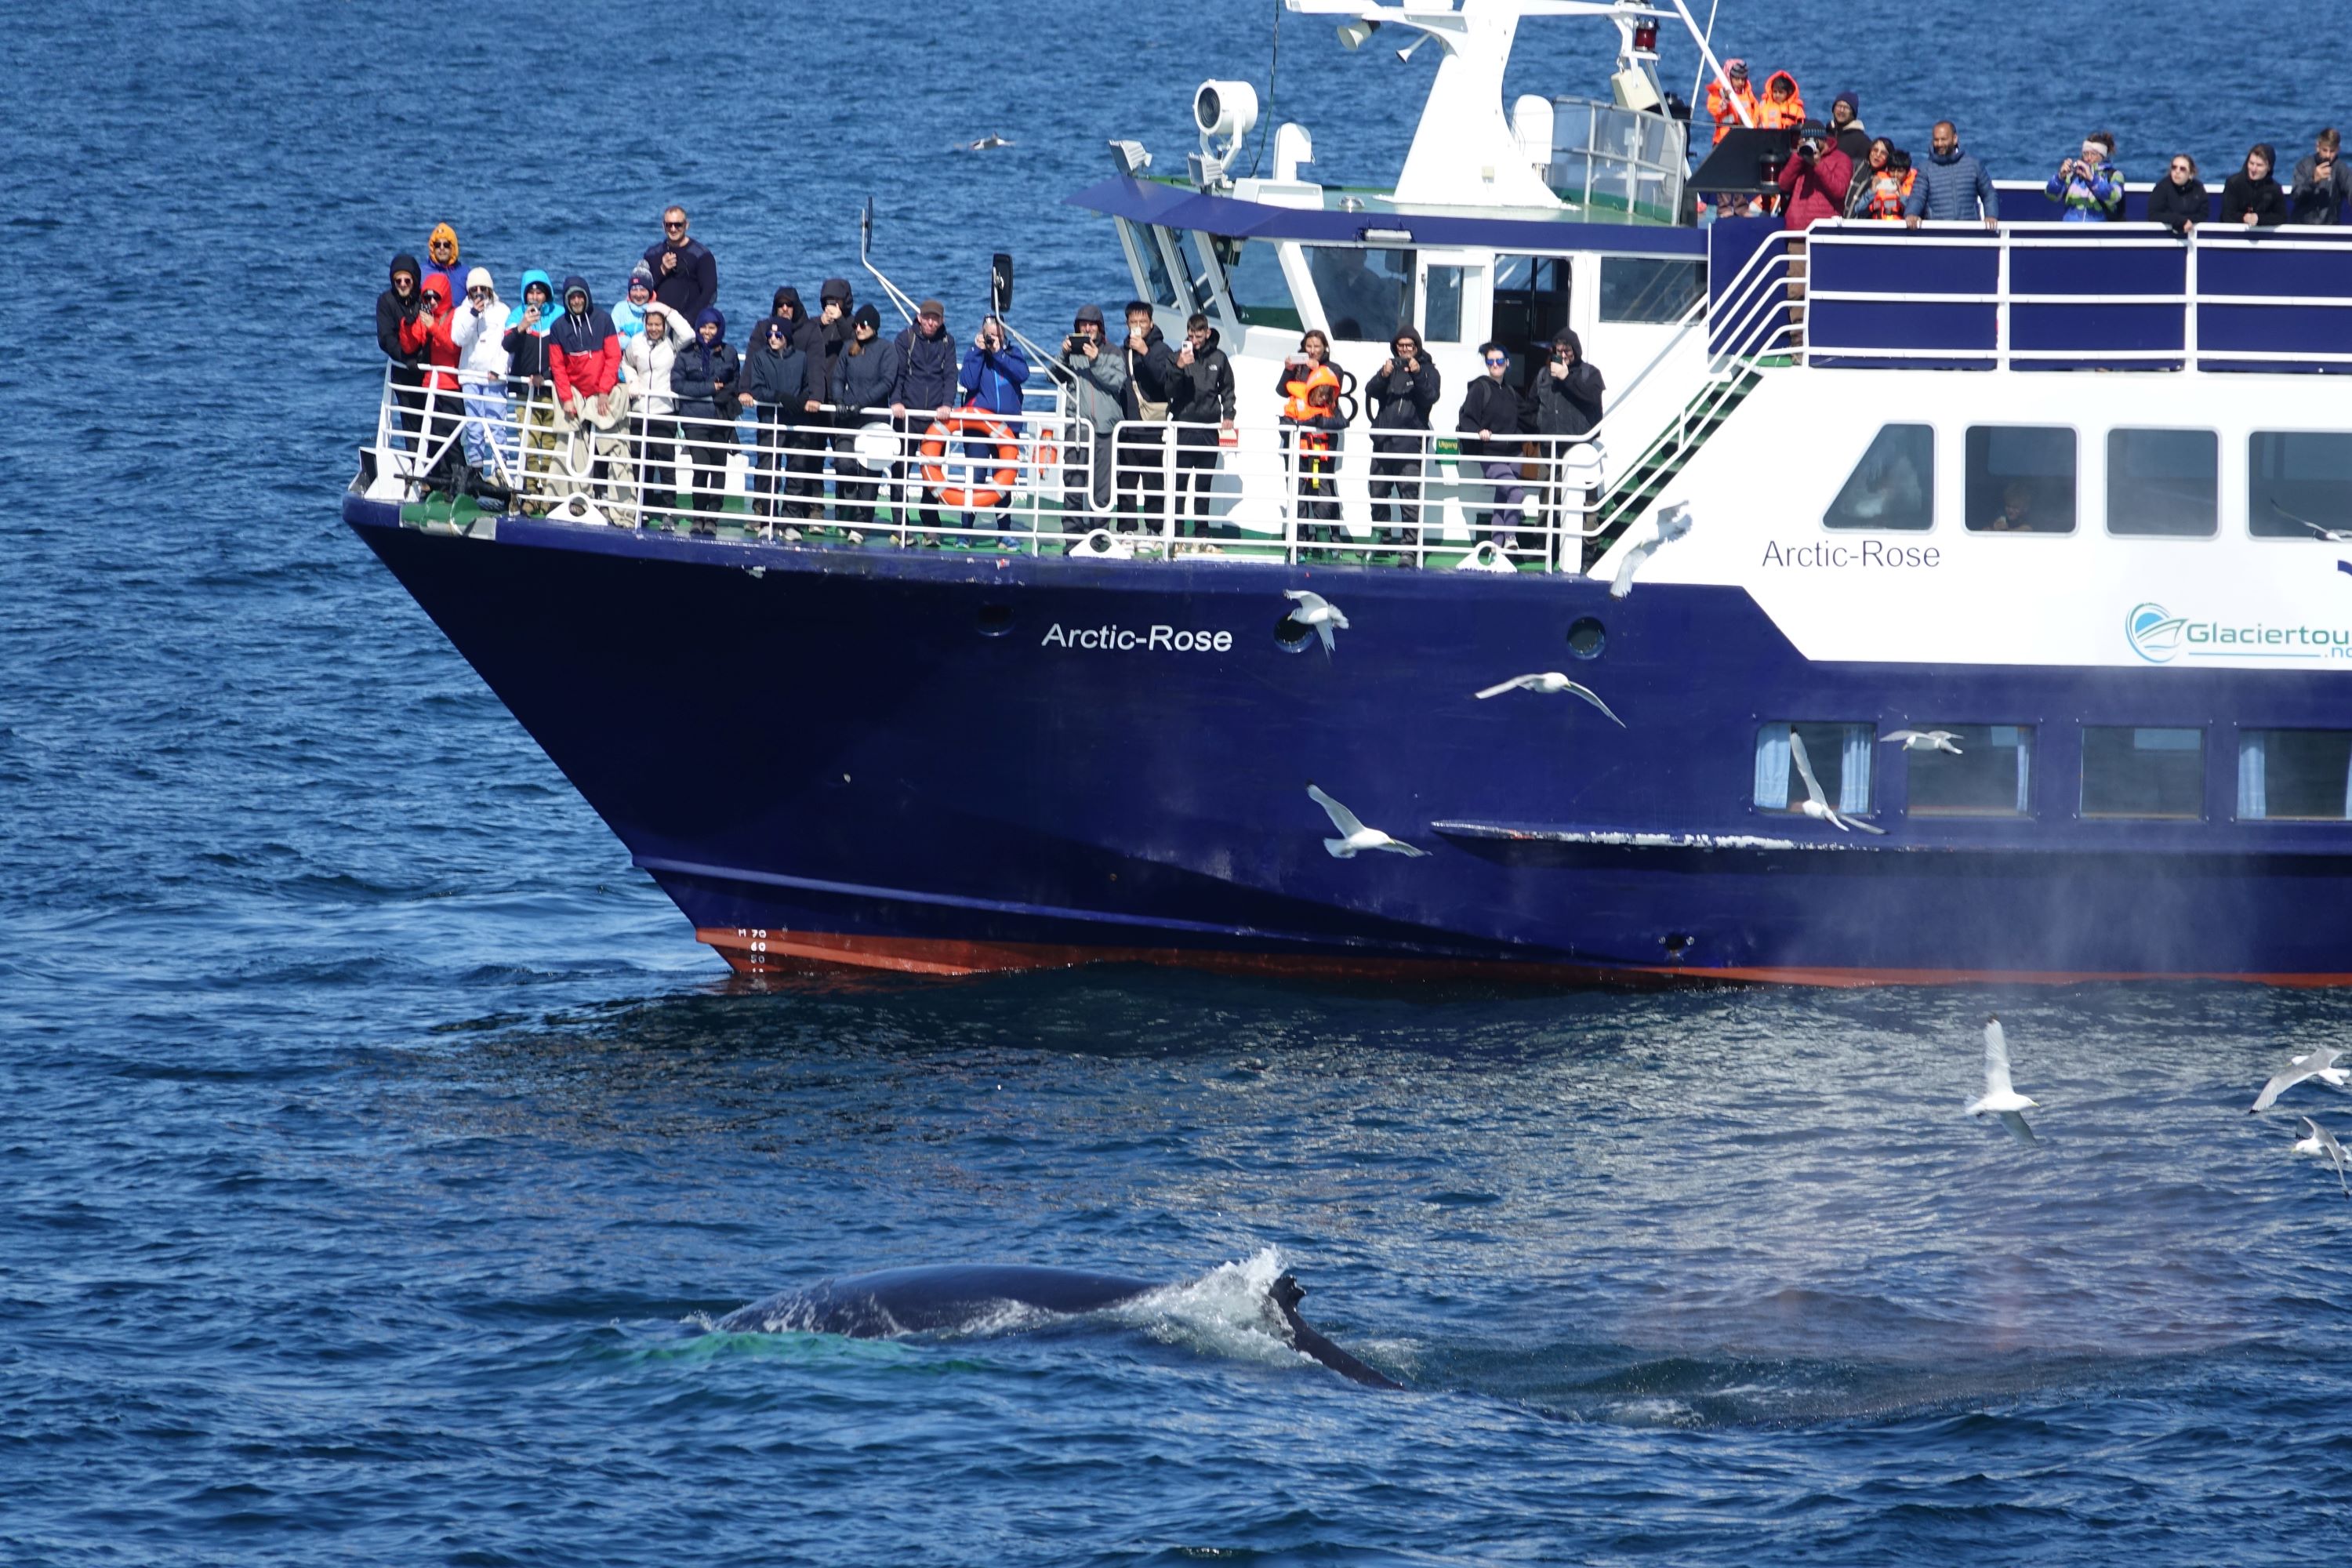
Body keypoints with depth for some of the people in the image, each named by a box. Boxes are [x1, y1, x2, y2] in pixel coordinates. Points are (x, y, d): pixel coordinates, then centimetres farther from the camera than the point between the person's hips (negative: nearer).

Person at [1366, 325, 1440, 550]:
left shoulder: (1428, 370, 6)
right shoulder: (1390, 366, 15)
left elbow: (1431, 398, -8)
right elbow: (1370, 391, 4)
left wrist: (1418, 375, -21)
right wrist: (1383, 376, -16)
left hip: (1410, 444, -5)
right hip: (1383, 441, 5)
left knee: (1409, 495, -12)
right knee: (1378, 493, 8)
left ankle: (1411, 543, -13)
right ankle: (1381, 538, 18)